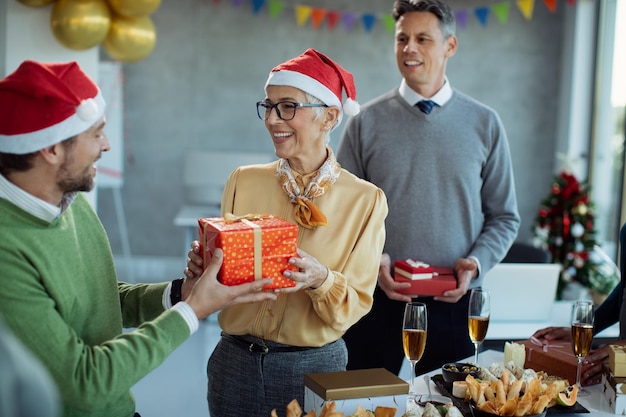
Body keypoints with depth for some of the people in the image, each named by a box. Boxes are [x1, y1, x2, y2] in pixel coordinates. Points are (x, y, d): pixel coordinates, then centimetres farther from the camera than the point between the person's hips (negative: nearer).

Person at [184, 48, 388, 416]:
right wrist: (205, 266, -17)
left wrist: (320, 280, -27)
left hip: (314, 366, -2)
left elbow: (353, 308, -8)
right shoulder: (244, 181, -1)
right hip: (237, 360, 2)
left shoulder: (365, 200, -9)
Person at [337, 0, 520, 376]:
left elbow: (504, 217, 7)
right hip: (378, 299, 0)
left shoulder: (485, 124, 3)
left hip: (453, 302, 1)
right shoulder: (367, 122, 0)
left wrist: (475, 263, -9)